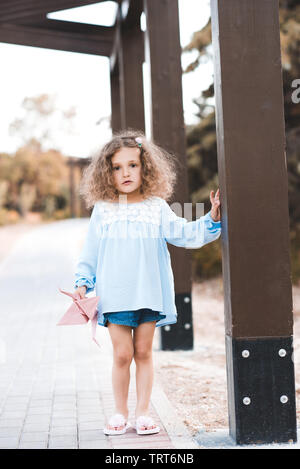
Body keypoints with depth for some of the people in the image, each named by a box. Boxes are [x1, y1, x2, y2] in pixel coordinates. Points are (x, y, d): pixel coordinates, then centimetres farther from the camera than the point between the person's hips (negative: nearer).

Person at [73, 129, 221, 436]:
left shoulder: (157, 208, 5)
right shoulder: (103, 210, 4)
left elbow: (186, 234, 3)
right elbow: (90, 251, 8)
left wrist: (211, 219, -8)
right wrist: (83, 283, 2)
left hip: (149, 293, 1)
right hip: (115, 295, -1)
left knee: (143, 353, 7)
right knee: (122, 354, 2)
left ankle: (143, 412, 16)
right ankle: (120, 413, 16)